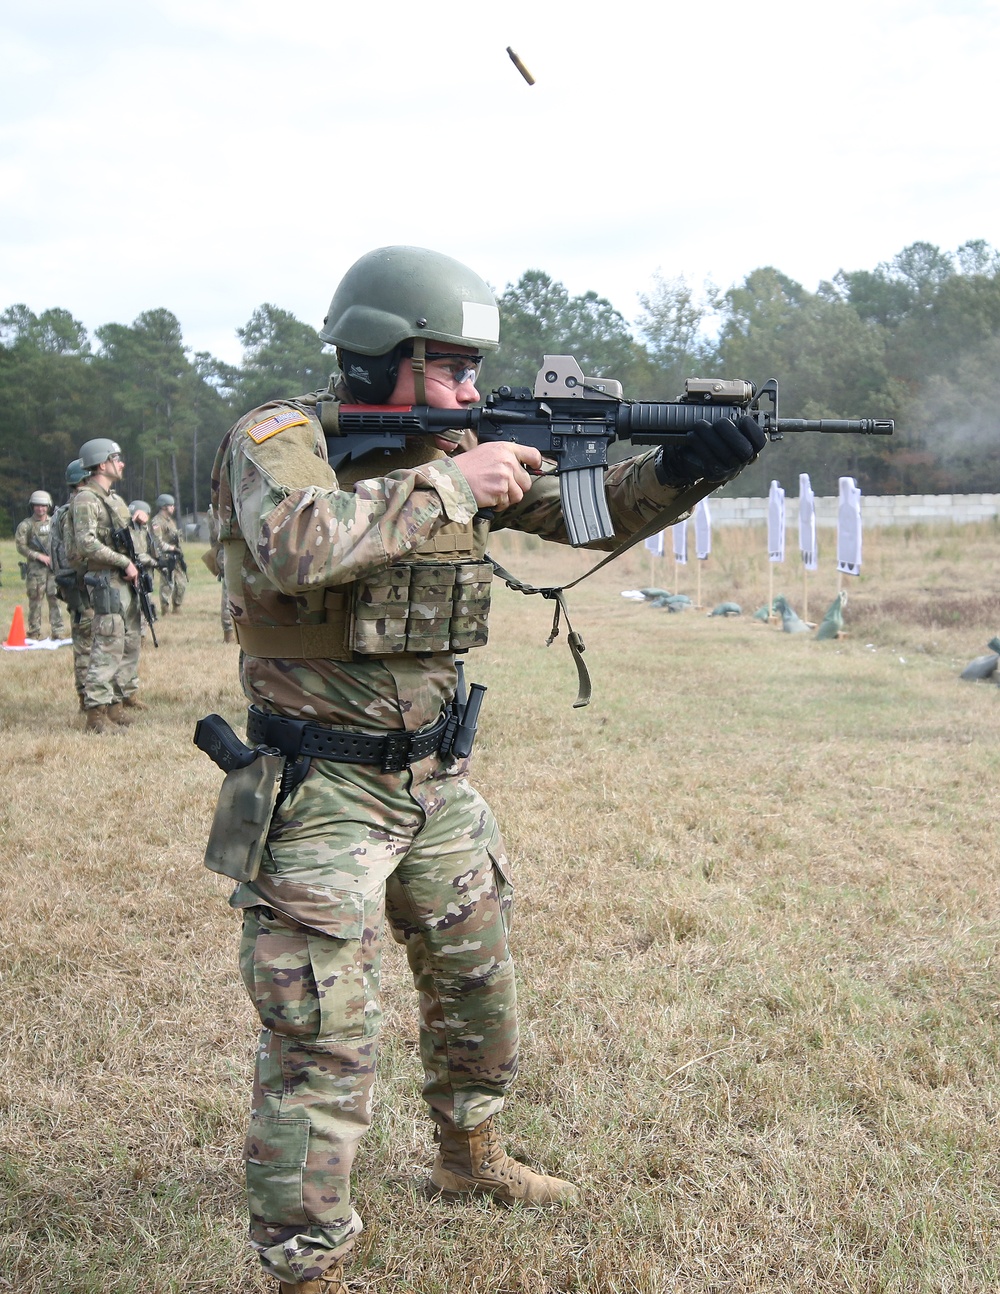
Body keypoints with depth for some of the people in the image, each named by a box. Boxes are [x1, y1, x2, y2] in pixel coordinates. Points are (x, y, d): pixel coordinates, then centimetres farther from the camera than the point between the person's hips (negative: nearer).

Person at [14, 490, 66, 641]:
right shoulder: (26, 525, 1)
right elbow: (21, 546, -4)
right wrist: (39, 556, -12)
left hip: (54, 566, 2)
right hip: (35, 567, -2)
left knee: (55, 599, -3)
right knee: (35, 601, -1)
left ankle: (57, 632, -1)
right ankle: (34, 633, 6)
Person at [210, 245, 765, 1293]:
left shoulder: (451, 446, 4)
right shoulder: (276, 439, -16)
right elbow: (291, 547, -38)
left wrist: (685, 467, -11)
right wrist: (447, 486, -30)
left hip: (435, 781, 8)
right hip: (323, 794, -7)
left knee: (478, 987, 23)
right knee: (321, 1049, -4)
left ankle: (470, 1159, 47)